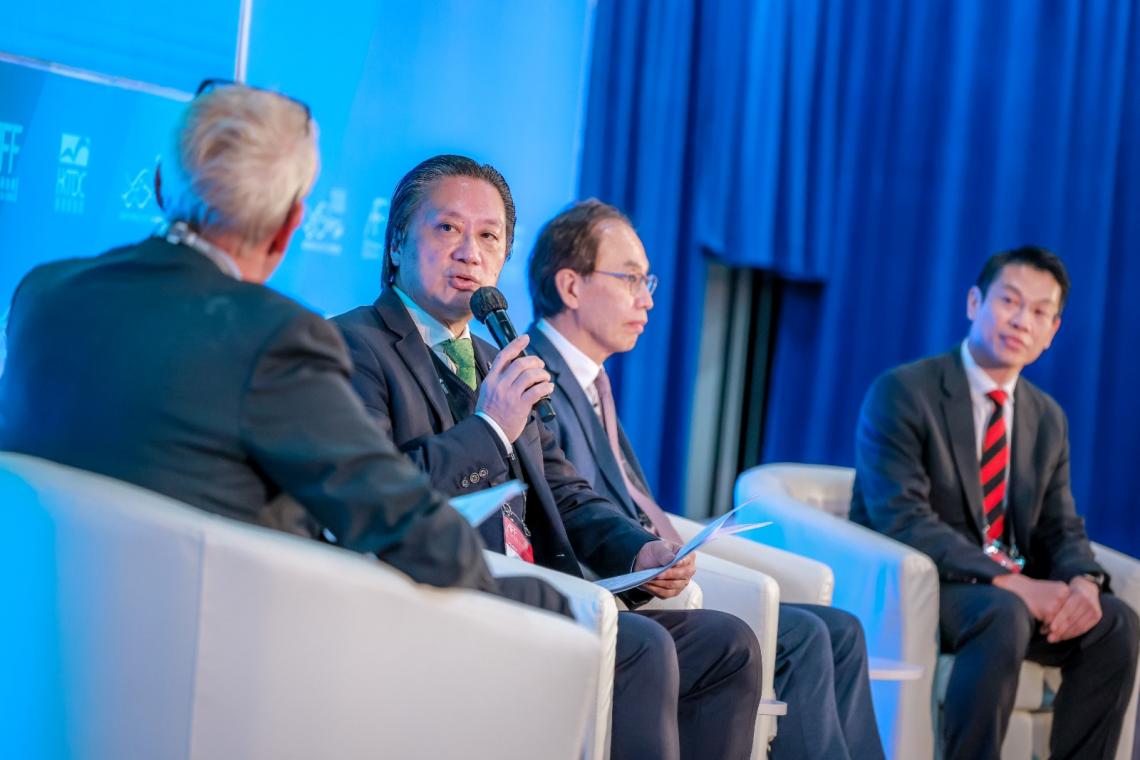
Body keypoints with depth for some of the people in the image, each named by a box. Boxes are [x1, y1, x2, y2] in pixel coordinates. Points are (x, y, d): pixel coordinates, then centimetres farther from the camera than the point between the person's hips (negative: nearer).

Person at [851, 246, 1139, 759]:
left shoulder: (1047, 419, 11)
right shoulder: (902, 392, -11)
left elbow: (1060, 529, 10)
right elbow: (902, 519, -21)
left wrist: (1083, 582, -16)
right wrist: (1010, 582, -29)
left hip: (1009, 591, 7)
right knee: (1006, 614, -34)